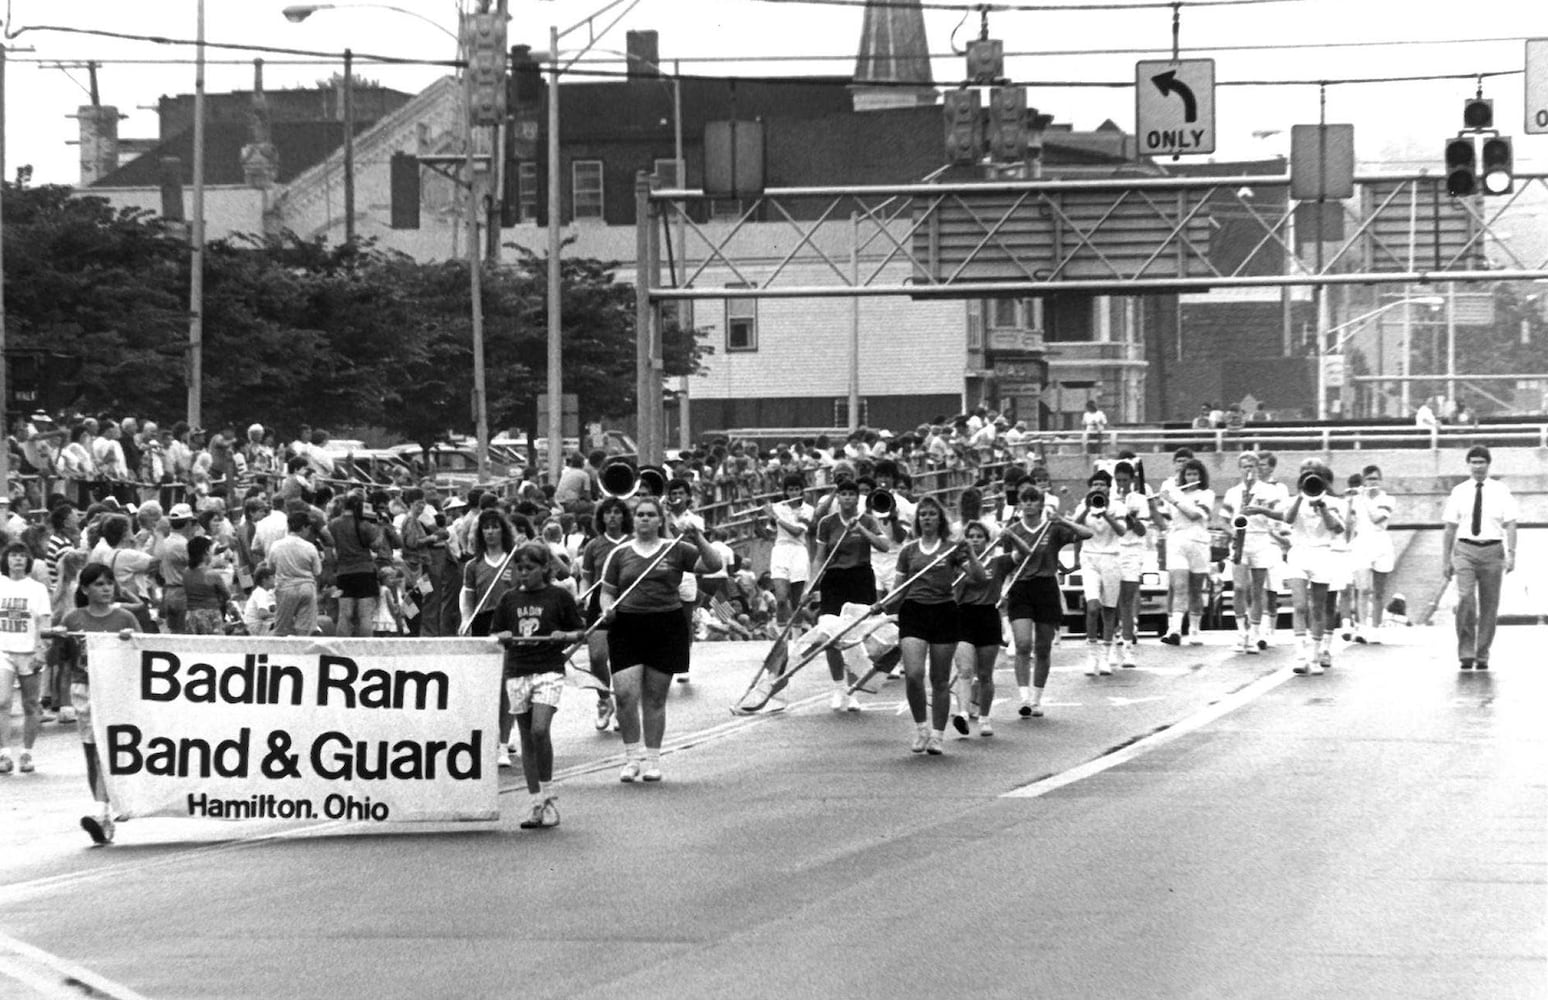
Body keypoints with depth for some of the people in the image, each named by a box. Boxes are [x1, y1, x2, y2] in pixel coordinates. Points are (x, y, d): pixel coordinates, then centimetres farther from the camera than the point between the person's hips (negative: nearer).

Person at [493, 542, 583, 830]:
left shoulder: (559, 597, 2)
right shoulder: (509, 598, 10)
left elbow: (580, 632, 7)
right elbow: (495, 634, 15)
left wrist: (564, 636, -13)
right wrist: (503, 637, -7)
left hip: (549, 670, -4)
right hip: (517, 672, 4)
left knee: (539, 730, -19)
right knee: (526, 737, 4)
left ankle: (548, 792, -4)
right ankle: (536, 801, 9)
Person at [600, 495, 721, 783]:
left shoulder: (676, 549, 5)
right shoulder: (620, 554, 9)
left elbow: (713, 564, -3)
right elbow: (607, 591, 13)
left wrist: (697, 538, -15)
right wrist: (607, 609, -8)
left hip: (667, 627, 0)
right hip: (627, 627, 0)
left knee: (655, 697, 5)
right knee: (625, 694, -12)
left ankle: (652, 759, 16)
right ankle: (632, 756, 3)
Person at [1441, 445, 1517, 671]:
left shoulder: (1501, 491, 4)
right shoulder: (1459, 492, 7)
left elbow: (1510, 525, -2)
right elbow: (1450, 528, 9)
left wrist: (1511, 554, -13)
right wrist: (1447, 560, 6)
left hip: (1493, 550, 1)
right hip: (1465, 550, -1)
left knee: (1489, 605, 4)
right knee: (1466, 599, -17)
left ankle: (1482, 656, 15)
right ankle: (1466, 652, -11)